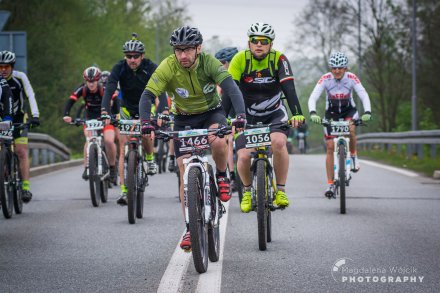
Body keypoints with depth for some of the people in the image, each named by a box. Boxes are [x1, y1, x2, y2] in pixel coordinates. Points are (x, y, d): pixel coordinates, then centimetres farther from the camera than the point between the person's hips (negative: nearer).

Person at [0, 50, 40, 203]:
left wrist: (35, 115, -30)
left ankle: (26, 187, -14)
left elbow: (30, 96, -18)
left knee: (22, 152, -11)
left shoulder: (20, 77, -14)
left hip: (18, 118, -2)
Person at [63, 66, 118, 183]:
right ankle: (86, 168, -16)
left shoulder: (104, 90, -23)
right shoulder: (82, 90, -17)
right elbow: (70, 102, -23)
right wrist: (66, 115, -41)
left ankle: (112, 167, 0)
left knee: (109, 141, -21)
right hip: (90, 119, 2)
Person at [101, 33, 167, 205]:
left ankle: (150, 158, 5)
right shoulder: (119, 68, -20)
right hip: (127, 109, 1)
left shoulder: (151, 68, -23)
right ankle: (124, 191, -10)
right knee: (124, 149, -9)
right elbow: (109, 90, -30)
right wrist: (105, 112, -46)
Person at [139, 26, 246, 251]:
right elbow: (147, 96, -26)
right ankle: (190, 229, 0)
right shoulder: (168, 67, -22)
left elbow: (231, 88, -34)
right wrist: (146, 123, -44)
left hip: (212, 112, -1)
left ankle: (222, 176, -3)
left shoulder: (209, 62, -23)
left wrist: (240, 115, -50)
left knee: (219, 142, -35)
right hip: (184, 119, 1)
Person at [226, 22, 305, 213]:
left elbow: (289, 88, -25)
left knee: (279, 142, -29)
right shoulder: (240, 60, -15)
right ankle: (248, 191, 15)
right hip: (247, 115, 0)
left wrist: (297, 114, -40)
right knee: (244, 156, -16)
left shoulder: (279, 59, -15)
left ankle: (280, 190, -11)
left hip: (274, 113, 0)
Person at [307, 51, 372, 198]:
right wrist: (313, 113, -48)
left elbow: (364, 96, -27)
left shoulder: (351, 78, -22)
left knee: (351, 130, -34)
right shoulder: (325, 79, -23)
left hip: (349, 110, 0)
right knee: (330, 147, -6)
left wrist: (367, 112, -45)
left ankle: (353, 155, -4)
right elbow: (313, 98, -29)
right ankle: (330, 184, -1)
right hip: (331, 113, 1)